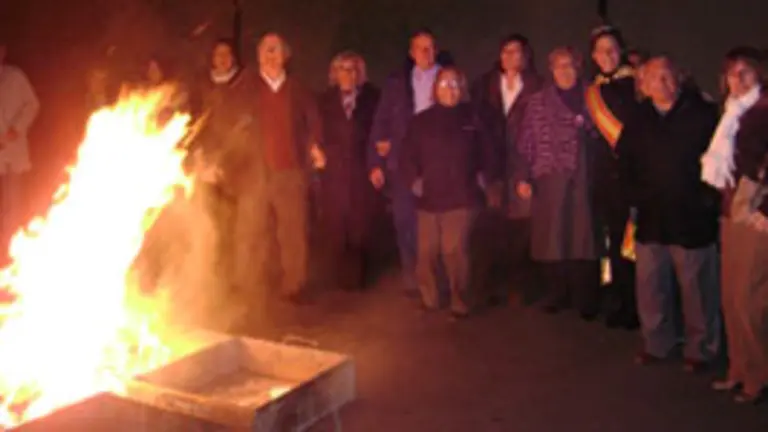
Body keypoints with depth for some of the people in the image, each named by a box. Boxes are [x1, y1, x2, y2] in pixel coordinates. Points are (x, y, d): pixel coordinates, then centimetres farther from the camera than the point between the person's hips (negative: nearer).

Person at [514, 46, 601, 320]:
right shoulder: (538, 102, 8)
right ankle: (556, 295, 19)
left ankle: (586, 300, 11)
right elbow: (525, 143, 5)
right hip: (548, 181, 1)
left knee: (583, 238, -1)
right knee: (550, 239, 4)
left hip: (582, 180, -1)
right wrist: (523, 177, -3)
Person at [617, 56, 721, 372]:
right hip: (650, 218, 4)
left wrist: (708, 198, -9)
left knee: (697, 289, 4)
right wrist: (635, 195, 6)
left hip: (692, 219, -4)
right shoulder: (638, 122, 10)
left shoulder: (703, 114, -3)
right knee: (650, 287, 11)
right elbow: (624, 163, 18)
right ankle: (656, 344, 27)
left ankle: (700, 349, 20)